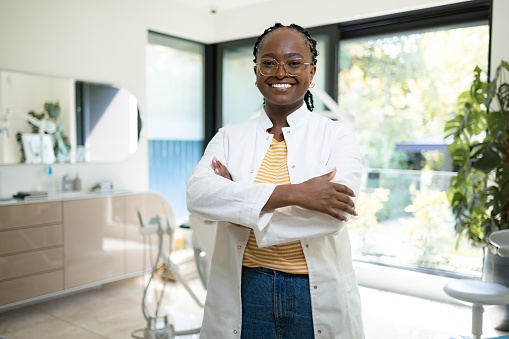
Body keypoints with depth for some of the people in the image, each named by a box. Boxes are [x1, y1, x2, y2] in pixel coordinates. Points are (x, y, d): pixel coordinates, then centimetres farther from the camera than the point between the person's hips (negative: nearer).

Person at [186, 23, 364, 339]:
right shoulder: (230, 137, 3)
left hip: (318, 293, -1)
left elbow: (334, 214, -18)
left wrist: (239, 205, -15)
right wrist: (292, 194, -25)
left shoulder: (336, 135, -2)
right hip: (243, 292, 2)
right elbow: (197, 194, -17)